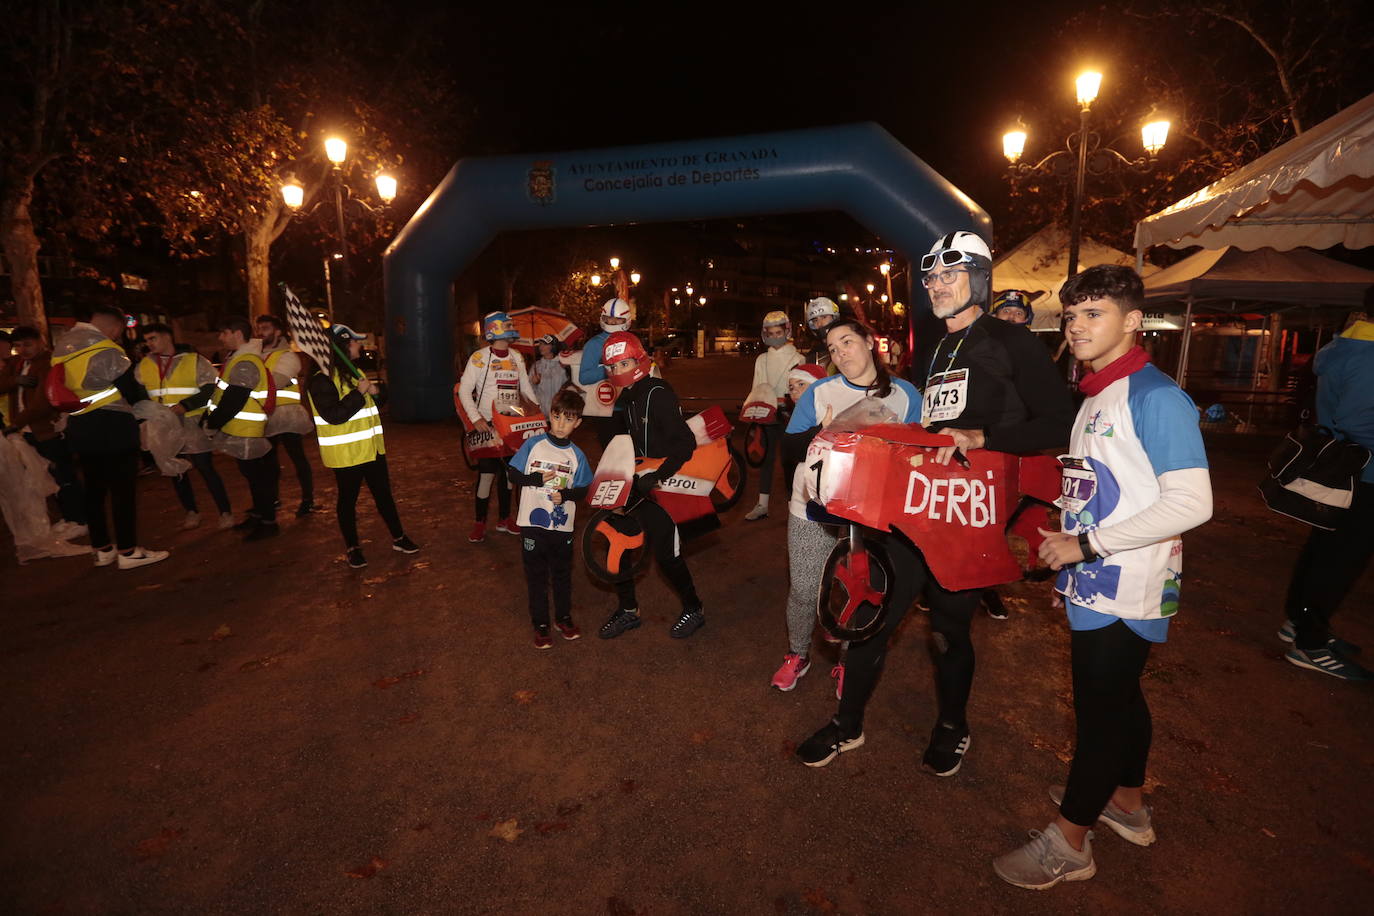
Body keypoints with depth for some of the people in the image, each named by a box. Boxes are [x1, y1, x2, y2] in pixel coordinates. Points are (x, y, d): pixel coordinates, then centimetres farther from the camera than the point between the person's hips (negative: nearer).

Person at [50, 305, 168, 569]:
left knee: (94, 488, 14)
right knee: (122, 489, -4)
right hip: (111, 427, -8)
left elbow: (68, 388, 16)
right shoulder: (105, 350, -14)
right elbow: (130, 388, -11)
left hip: (79, 427, 9)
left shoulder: (61, 347, 12)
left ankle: (102, 549, 22)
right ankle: (128, 552, -1)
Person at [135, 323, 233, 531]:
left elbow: (210, 389, -10)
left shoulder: (194, 360, -5)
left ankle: (226, 513, 2)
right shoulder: (144, 365, 10)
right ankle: (191, 512, 24)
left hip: (193, 425, -5)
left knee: (205, 468, -5)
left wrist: (184, 406, -20)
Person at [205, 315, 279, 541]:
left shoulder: (245, 364, -21)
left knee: (257, 476, -2)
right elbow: (224, 394, 18)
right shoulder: (238, 359, 14)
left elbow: (232, 402, -22)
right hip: (241, 430, 10)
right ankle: (258, 515, 31)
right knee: (254, 475, 19)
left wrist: (211, 423, -11)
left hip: (245, 432, -10)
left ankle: (268, 523, 7)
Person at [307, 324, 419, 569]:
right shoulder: (322, 378, -16)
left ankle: (398, 538, 24)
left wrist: (374, 391, 3)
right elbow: (334, 415, -24)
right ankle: (352, 547, 21)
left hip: (371, 447, 8)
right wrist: (359, 392, -23)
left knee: (384, 494, 14)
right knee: (348, 500, 7)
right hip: (345, 453, -8)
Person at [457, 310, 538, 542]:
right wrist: (476, 419, -21)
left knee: (508, 470, 10)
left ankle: (504, 518, 22)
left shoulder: (517, 358, 10)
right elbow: (464, 390, -10)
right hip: (487, 424, -5)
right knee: (487, 472, -4)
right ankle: (480, 522, 9)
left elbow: (526, 388, 16)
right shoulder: (479, 357, -8)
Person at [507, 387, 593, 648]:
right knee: (536, 575, 9)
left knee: (562, 573, 15)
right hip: (532, 522, -1)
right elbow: (512, 474, -3)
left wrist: (565, 494, -18)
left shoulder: (577, 455, -1)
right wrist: (536, 479, -18)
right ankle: (540, 624, 22)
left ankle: (563, 617, 34)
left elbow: (584, 489, 1)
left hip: (562, 525, 1)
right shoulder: (533, 444, -5)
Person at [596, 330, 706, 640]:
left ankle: (694, 610, 22)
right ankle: (628, 610, 26)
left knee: (667, 554, -1)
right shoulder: (626, 398, 9)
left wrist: (656, 477, -30)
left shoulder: (658, 394, -18)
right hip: (637, 481, 8)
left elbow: (686, 443, -24)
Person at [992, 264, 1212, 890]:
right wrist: (1061, 540, 10)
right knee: (1117, 698, 23)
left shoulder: (1155, 397, -17)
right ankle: (1127, 804, 44)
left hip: (1125, 594, -8)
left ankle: (1068, 842, 21)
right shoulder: (1094, 398, 11)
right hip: (1096, 587, 9)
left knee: (1100, 710, 4)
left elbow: (1191, 503, -23)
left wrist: (1087, 545, -20)